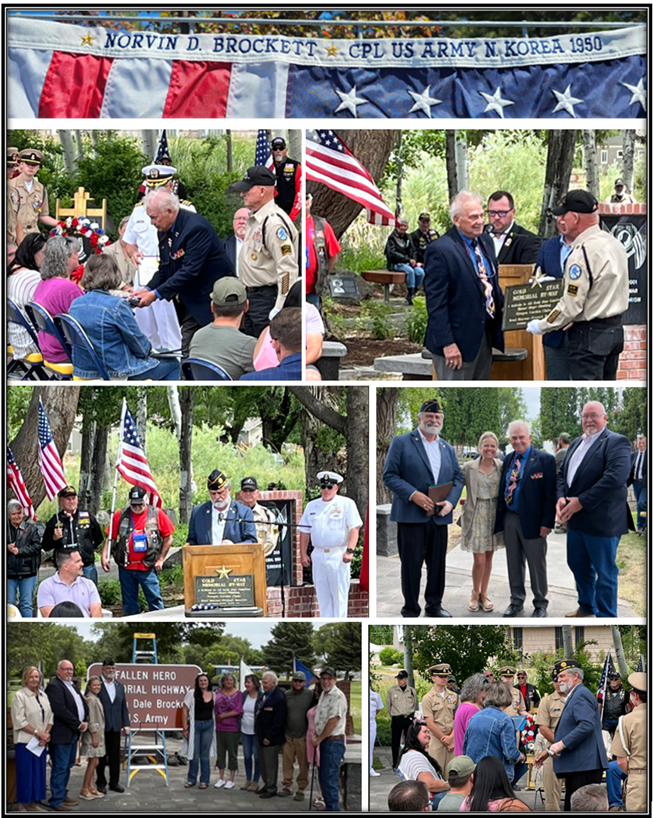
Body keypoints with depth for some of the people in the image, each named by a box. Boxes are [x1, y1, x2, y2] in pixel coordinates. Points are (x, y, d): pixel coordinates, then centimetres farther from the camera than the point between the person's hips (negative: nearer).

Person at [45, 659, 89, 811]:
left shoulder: (73, 686, 17)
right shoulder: (54, 686, -13)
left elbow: (83, 705, 19)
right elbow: (60, 710, -21)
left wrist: (85, 722, 0)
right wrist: (78, 724, -14)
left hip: (73, 734, 9)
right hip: (61, 734, -9)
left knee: (67, 766, 15)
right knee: (60, 768, -6)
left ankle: (62, 795, 24)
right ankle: (56, 800, -2)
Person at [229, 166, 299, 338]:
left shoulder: (274, 222, -20)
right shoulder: (254, 219, 13)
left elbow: (287, 268, -24)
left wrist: (280, 308, -26)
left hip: (267, 298, -11)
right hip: (251, 297, 11)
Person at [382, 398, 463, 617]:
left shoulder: (448, 449, 18)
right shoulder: (401, 443, 2)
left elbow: (458, 478, 15)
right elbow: (389, 475, -5)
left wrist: (450, 501, -5)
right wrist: (413, 495, -17)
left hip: (439, 517, 5)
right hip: (411, 515, -5)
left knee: (438, 564, 9)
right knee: (411, 564, -2)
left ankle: (434, 605, 22)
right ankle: (410, 609, 7)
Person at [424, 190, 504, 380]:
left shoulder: (485, 241, 9)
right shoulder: (440, 250, -16)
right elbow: (436, 303, -18)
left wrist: (501, 307, 7)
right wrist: (447, 343, -21)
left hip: (485, 335, 8)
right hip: (459, 340, -8)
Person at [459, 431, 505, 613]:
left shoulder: (501, 467, 3)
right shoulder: (469, 467, -4)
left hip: (494, 516, 3)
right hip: (476, 516, -3)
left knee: (489, 557, 9)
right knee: (479, 559, -6)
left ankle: (483, 594, 23)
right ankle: (475, 594, 15)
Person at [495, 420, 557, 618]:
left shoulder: (545, 460, -9)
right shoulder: (508, 460, 10)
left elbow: (549, 493, -12)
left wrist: (547, 522, -16)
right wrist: (500, 517, 8)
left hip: (531, 520, -6)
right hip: (509, 518, 6)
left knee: (537, 564, 4)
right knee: (514, 563, 13)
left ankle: (540, 604, 16)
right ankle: (516, 602, 24)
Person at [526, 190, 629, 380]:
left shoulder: (582, 253, -20)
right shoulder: (614, 242, 8)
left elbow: (571, 305, -20)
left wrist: (542, 326, -8)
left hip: (589, 335, -9)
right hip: (615, 327, 9)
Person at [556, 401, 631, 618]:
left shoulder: (616, 442, -11)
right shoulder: (577, 443, 16)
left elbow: (616, 477, -24)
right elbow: (562, 473, 17)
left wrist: (581, 502, -22)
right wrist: (561, 497, -5)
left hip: (601, 519, -8)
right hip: (575, 519, 8)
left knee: (605, 573, 1)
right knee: (578, 565, 19)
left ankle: (606, 617, 11)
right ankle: (586, 607, 37)